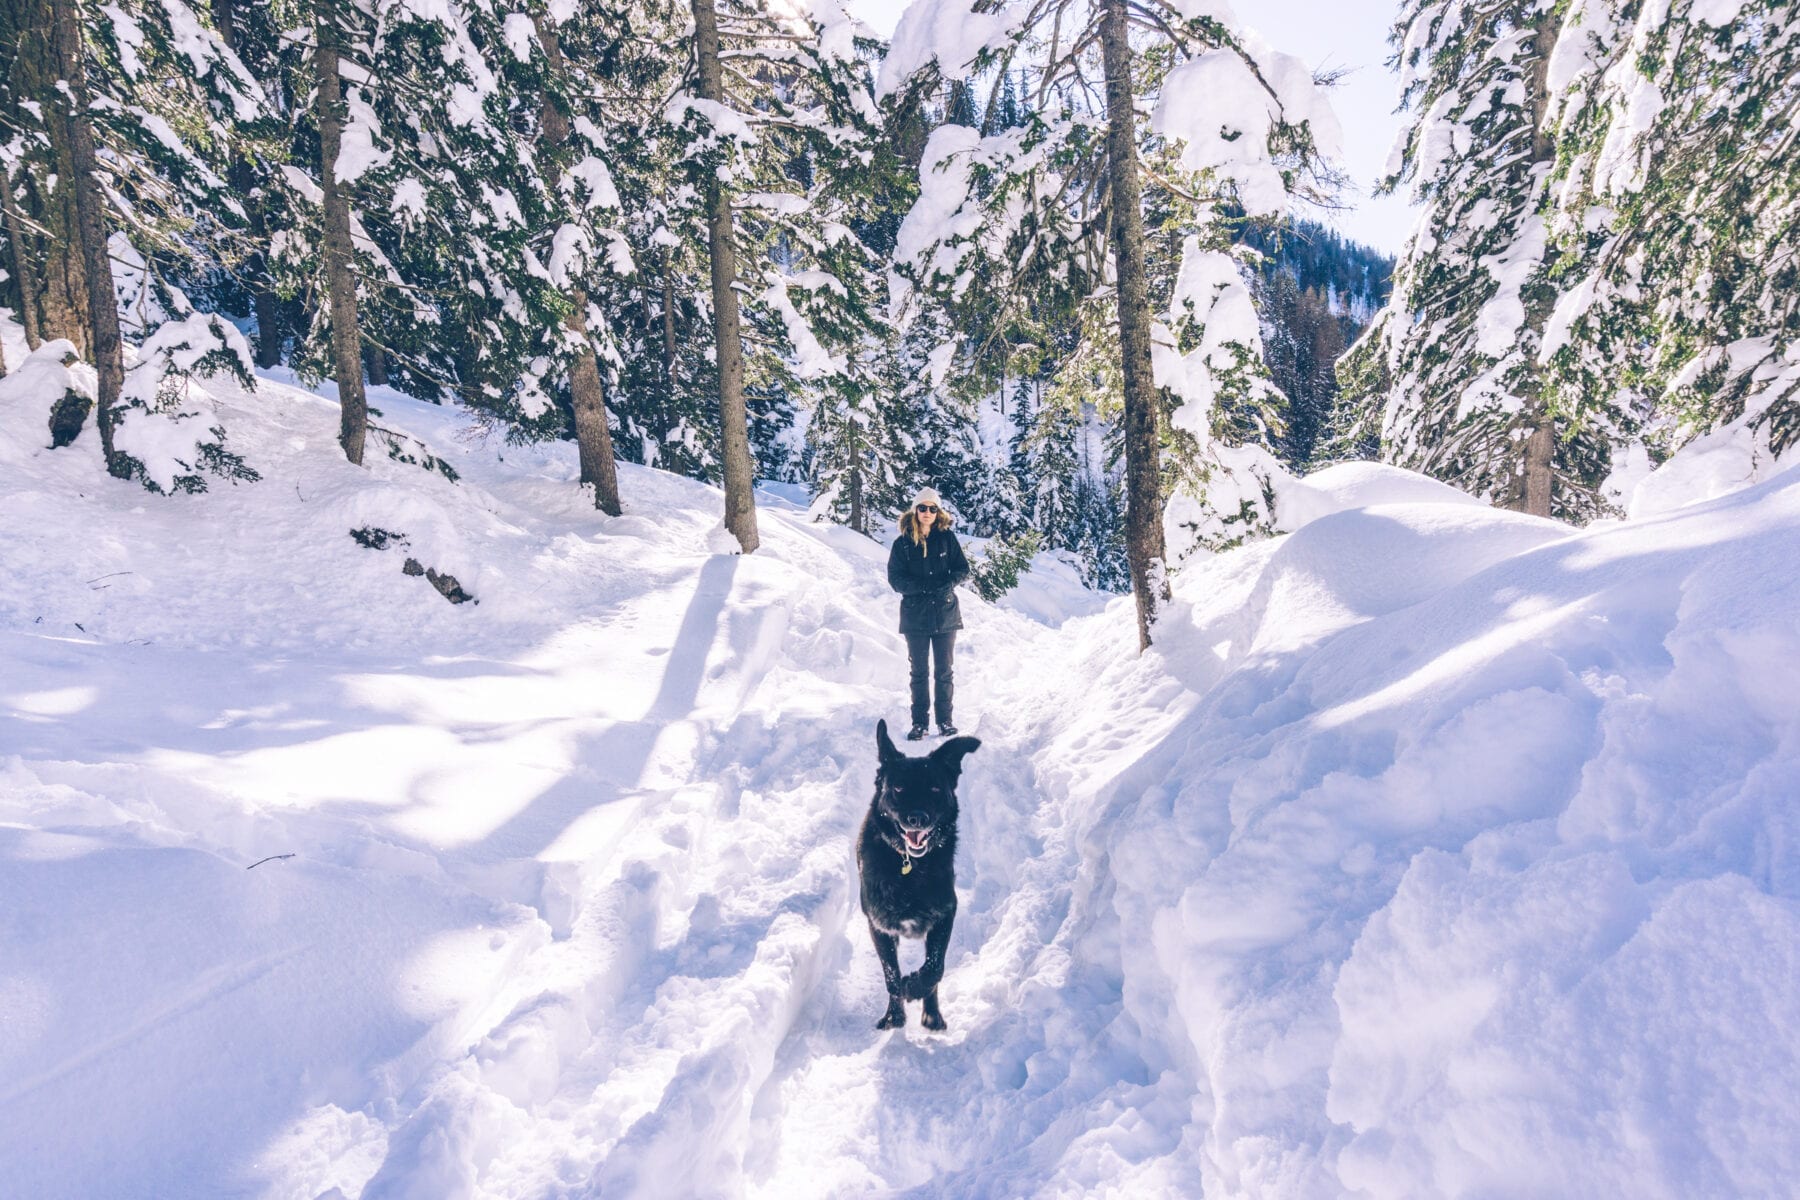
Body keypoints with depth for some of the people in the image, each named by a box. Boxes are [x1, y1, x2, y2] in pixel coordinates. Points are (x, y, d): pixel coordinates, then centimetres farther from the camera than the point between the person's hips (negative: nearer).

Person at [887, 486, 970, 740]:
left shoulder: (947, 538, 2)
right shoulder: (902, 543, 0)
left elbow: (962, 569, 2)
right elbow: (895, 579, -5)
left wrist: (948, 583, -18)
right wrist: (923, 587, -20)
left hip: (945, 614, 0)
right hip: (915, 616, 0)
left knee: (944, 671, 6)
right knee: (919, 672, 7)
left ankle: (945, 719, 17)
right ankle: (919, 722, 14)